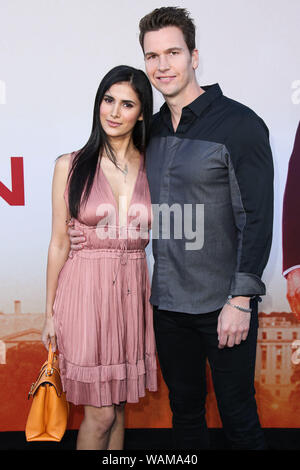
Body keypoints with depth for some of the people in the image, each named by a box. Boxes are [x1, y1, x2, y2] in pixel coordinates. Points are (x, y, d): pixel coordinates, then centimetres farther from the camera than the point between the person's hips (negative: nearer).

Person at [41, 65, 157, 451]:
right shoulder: (71, 166, -3)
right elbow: (59, 243, 0)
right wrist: (50, 313, 1)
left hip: (132, 290, 3)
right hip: (85, 289, -3)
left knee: (118, 405, 14)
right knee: (100, 411, 2)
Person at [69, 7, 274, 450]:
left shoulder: (239, 124, -9)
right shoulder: (152, 128, 9)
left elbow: (257, 219, -12)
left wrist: (240, 300, -15)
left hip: (224, 303, -5)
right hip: (168, 301, 6)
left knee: (237, 414, 7)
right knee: (184, 409, 18)